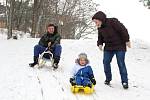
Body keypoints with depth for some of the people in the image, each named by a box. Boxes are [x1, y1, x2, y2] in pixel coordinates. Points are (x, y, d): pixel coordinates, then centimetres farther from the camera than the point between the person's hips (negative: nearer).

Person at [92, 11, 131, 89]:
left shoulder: (113, 22, -18)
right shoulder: (100, 28, 3)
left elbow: (123, 30, -16)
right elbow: (100, 38, 14)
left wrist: (127, 41, -15)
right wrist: (100, 44, -7)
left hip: (120, 47, -6)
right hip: (108, 48, 6)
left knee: (121, 63, -6)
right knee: (106, 62, 1)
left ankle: (124, 81, 3)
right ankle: (108, 79, 18)